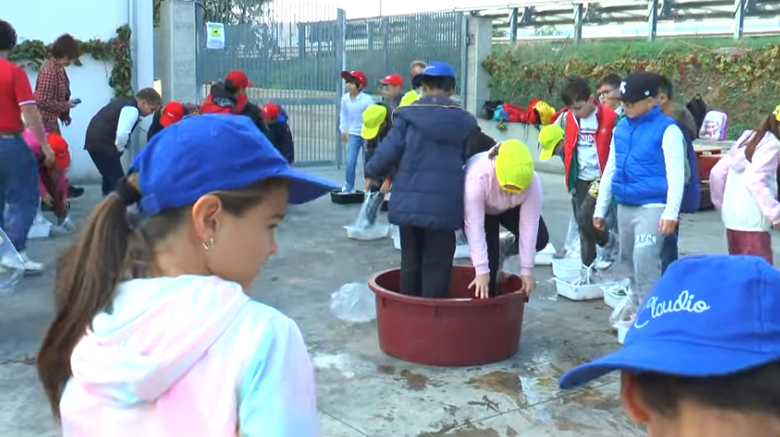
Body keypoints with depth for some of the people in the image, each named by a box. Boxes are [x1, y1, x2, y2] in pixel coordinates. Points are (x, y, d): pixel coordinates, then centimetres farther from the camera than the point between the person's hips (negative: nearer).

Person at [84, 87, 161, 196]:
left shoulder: (126, 102, 18)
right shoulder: (132, 109, -15)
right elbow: (122, 134, -28)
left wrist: (116, 148, 19)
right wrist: (119, 149, -9)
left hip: (95, 141, 10)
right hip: (102, 144, -10)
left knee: (110, 176, 22)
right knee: (118, 180, -6)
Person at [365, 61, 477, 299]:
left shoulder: (408, 115, 0)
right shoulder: (465, 121, 4)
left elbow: (389, 150, -3)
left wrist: (372, 173, 15)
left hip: (409, 201, 1)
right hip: (444, 203, -1)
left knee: (411, 262, 15)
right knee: (436, 266, 6)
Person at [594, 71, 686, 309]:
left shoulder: (667, 129, -9)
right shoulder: (621, 128, 10)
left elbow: (676, 174, -14)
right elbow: (610, 169, 16)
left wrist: (671, 213, -22)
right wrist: (600, 208, 17)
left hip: (652, 207, -7)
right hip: (624, 207, 7)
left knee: (645, 263, -15)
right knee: (631, 262, 15)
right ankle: (637, 309, 30)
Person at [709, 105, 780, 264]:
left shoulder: (747, 140, 14)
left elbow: (717, 173, 15)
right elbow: (754, 180, -23)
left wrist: (722, 203, 24)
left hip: (732, 219, 9)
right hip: (752, 222, -9)